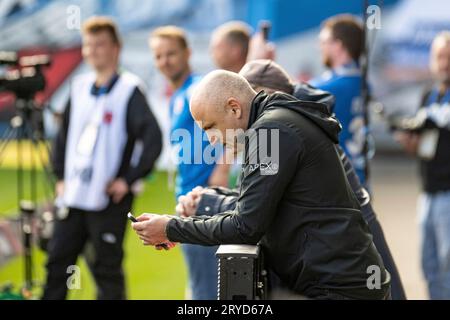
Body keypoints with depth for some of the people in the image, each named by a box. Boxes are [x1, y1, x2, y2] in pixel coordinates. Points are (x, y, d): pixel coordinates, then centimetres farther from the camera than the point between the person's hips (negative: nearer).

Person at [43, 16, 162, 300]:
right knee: (58, 261, 7)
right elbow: (65, 135, 24)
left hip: (109, 200, -6)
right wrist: (61, 175, 16)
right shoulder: (80, 87, 12)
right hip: (74, 196, 6)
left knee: (107, 270, 0)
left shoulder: (128, 90, -7)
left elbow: (153, 139, -16)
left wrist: (129, 180, -15)